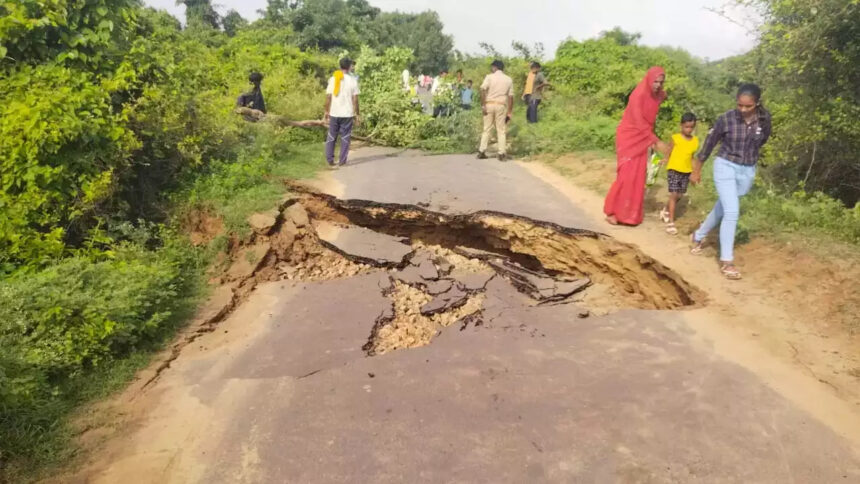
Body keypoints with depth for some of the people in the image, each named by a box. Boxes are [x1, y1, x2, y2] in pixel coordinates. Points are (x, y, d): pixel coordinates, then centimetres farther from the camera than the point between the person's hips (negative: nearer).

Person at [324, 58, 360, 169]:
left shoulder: (332, 79, 1)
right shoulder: (353, 80, -5)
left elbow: (328, 97, 0)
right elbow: (355, 99, -6)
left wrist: (326, 112, 9)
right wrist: (357, 114, 1)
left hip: (334, 113, 2)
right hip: (347, 114, -2)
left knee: (331, 137, 10)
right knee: (345, 137, 7)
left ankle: (330, 160, 8)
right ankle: (342, 161, 8)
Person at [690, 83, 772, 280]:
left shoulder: (764, 119, -7)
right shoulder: (726, 119, -15)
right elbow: (709, 144, -4)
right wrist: (696, 170, 2)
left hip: (747, 172, 4)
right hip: (725, 167, -4)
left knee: (721, 209, 15)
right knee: (732, 212, -13)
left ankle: (698, 236, 40)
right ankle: (726, 260, -5)